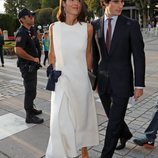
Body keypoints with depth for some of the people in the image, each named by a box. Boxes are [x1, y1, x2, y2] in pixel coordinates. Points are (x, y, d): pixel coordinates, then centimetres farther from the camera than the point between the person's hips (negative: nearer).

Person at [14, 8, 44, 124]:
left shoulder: (27, 32, 15)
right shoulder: (22, 32, -17)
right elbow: (18, 50, -30)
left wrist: (35, 60, 13)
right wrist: (33, 59, -20)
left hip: (31, 66, 10)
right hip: (27, 66, -10)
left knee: (31, 90, 20)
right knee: (30, 91, -4)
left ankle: (31, 108, 35)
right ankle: (29, 116, 5)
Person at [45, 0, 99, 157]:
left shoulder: (87, 27, -5)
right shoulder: (54, 27, -3)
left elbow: (88, 53, 7)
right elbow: (52, 54, 7)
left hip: (81, 80, 1)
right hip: (61, 80, 0)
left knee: (82, 116, 16)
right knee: (60, 120, 2)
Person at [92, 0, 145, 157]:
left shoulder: (131, 25, -6)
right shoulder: (95, 25, 3)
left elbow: (138, 56, -7)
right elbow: (95, 54, 9)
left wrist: (139, 84, -10)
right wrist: (95, 77, 10)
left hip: (121, 80, -3)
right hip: (103, 80, 4)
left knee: (115, 120, -1)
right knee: (112, 115, 19)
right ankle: (125, 134, 50)